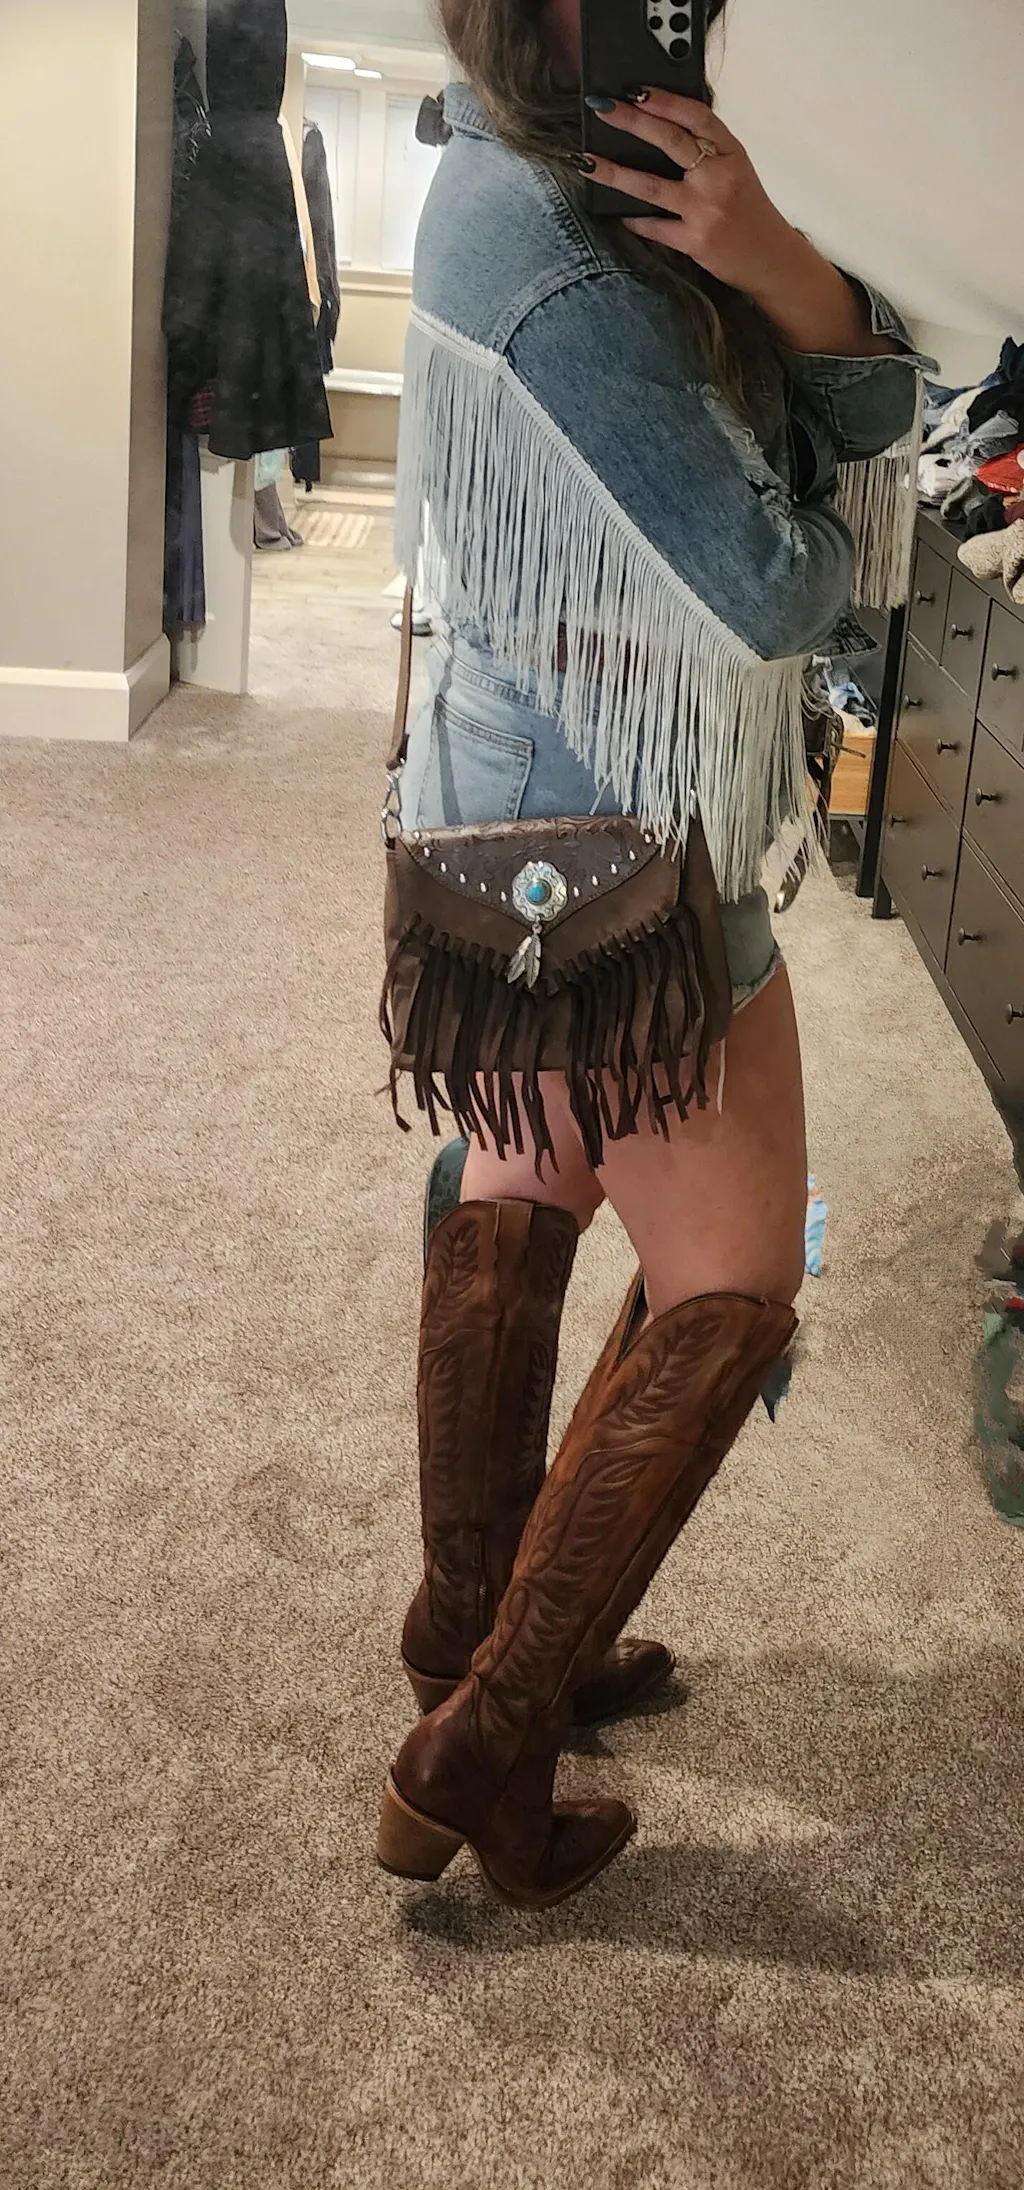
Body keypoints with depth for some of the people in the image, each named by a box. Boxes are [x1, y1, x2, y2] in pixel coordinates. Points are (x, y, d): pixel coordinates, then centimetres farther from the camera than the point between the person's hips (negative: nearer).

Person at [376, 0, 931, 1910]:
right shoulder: (553, 263, -25)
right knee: (726, 1291, 3)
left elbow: (878, 405, 1)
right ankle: (476, 1757, 12)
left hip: (514, 817, 10)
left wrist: (774, 268, -19)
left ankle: (473, 1629, 37)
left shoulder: (541, 182, 6)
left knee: (514, 1208, 18)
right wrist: (805, 509, -3)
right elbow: (775, 591, -23)